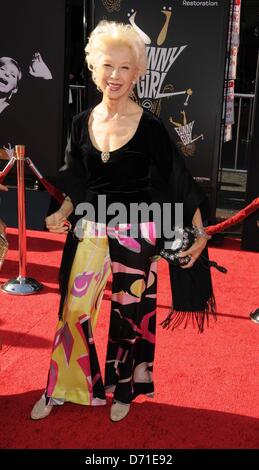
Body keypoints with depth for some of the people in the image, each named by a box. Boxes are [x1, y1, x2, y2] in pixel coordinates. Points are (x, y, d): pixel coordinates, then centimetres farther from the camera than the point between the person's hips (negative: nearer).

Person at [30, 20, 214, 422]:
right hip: (90, 231, 3)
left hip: (136, 234, -3)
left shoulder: (150, 126, -11)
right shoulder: (82, 123, 1)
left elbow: (179, 181, -7)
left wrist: (200, 232, -10)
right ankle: (60, 388, 28)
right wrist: (63, 214, 0)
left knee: (129, 314, 11)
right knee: (74, 311, 7)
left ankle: (123, 390, 33)